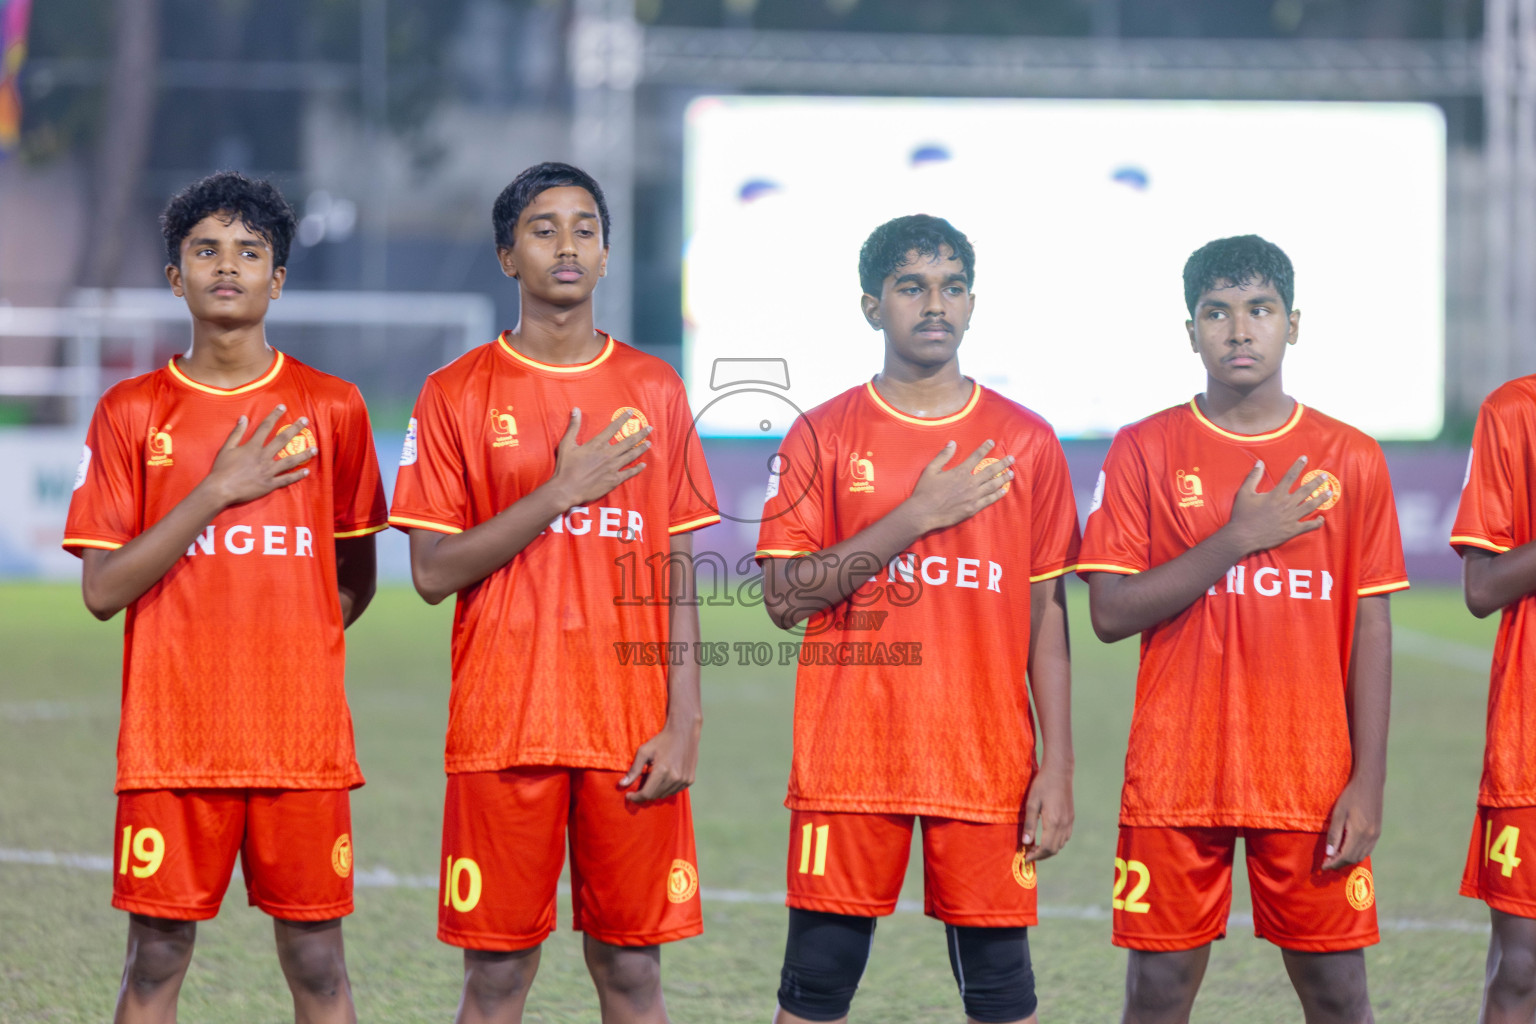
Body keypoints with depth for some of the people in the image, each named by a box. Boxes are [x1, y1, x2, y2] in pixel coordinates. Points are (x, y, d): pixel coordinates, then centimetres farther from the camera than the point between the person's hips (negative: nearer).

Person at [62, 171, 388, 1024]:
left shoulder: (332, 408, 6)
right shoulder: (133, 412, 4)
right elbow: (102, 590, -3)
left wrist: (292, 647, 3)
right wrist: (215, 494, -10)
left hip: (302, 735, 0)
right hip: (170, 741, 0)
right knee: (157, 956, 1)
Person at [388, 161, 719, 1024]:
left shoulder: (655, 390, 9)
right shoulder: (458, 395, 3)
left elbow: (679, 571, 7)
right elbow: (433, 572, -3)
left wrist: (684, 722, -2)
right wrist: (561, 492, -12)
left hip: (632, 732, 2)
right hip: (503, 728, -2)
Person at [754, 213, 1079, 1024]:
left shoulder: (1026, 443, 7)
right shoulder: (823, 436, 4)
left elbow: (1047, 615, 6)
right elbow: (784, 595, -5)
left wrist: (1058, 765, -1)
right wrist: (916, 517, -12)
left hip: (988, 768, 1)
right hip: (849, 765, -1)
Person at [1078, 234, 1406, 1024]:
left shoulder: (1350, 460, 4)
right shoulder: (1145, 450, 2)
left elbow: (1371, 628, 3)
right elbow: (1110, 613, -5)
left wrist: (1368, 781, -4)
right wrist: (1234, 542, -13)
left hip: (1312, 783, 1)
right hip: (1175, 779, 0)